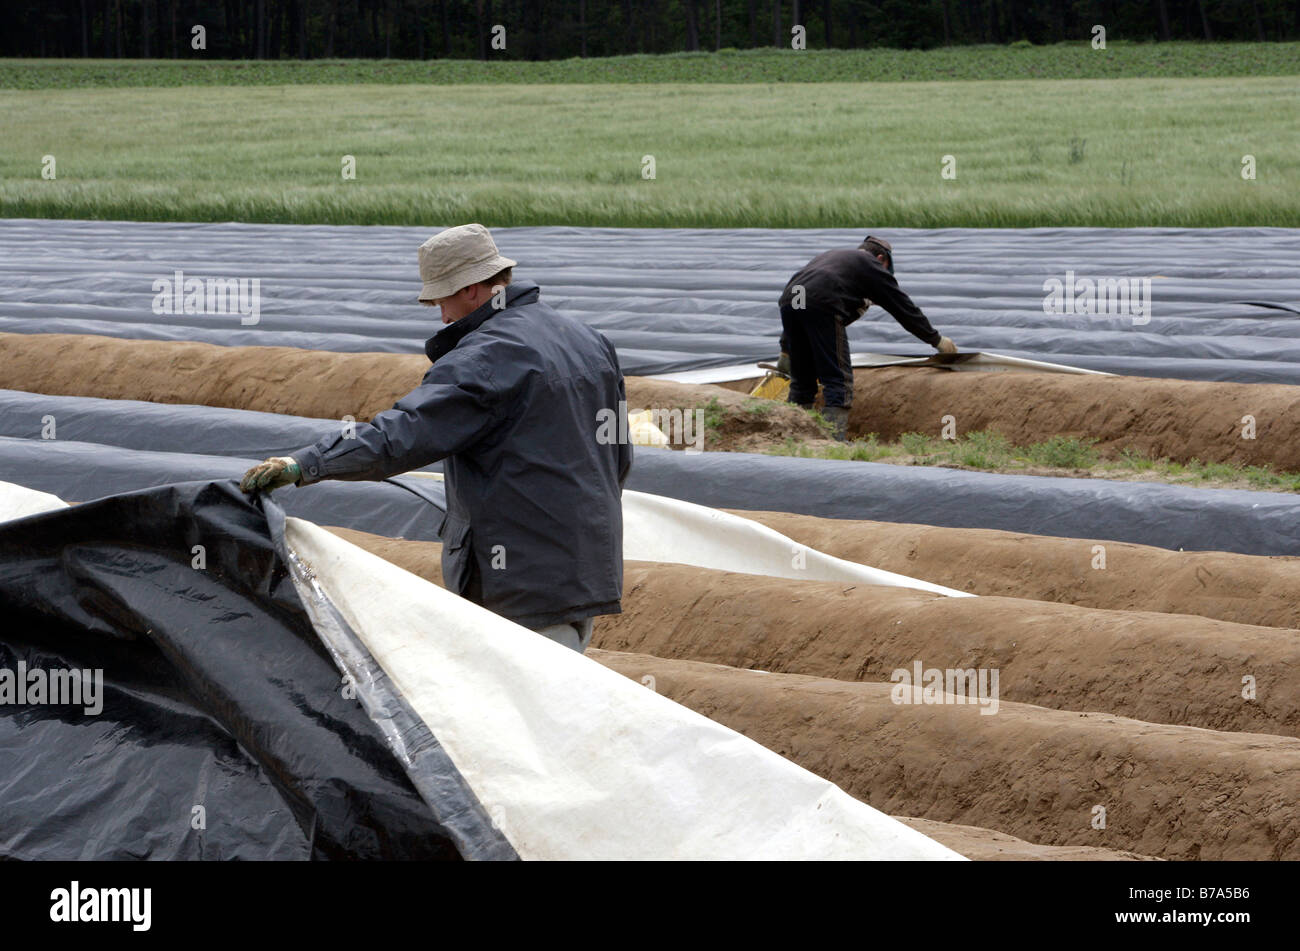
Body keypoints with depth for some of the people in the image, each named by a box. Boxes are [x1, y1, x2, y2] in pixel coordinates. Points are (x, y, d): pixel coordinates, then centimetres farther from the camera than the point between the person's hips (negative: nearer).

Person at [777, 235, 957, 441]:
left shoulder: (832, 255, 37)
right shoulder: (871, 265, 18)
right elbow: (903, 307, 20)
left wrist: (785, 350, 37)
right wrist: (936, 340, 29)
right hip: (820, 306, -7)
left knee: (801, 380, 16)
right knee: (838, 379, -3)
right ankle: (835, 438, -13)